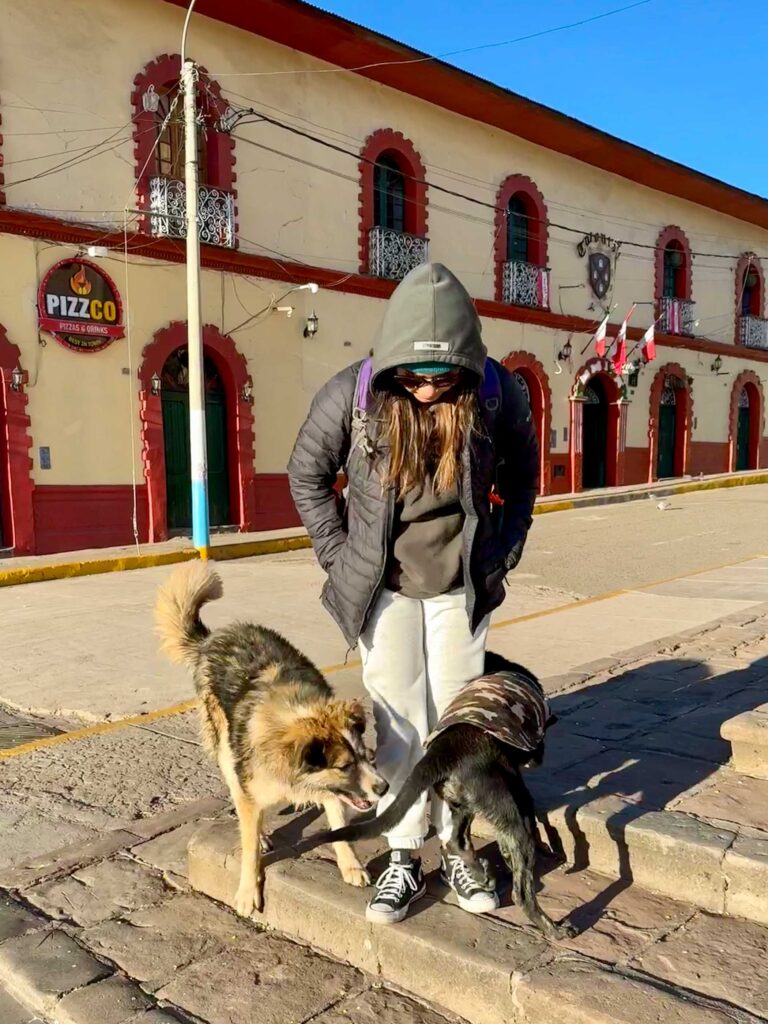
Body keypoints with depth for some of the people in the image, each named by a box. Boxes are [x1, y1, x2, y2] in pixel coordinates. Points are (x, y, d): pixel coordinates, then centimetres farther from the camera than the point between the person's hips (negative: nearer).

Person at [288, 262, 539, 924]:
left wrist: (502, 552, 0)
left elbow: (521, 479, 4)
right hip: (384, 586, 0)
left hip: (461, 585, 1)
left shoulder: (500, 396, -15)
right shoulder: (352, 395, -18)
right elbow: (307, 475, -2)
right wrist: (339, 557, -4)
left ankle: (457, 849, 24)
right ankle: (404, 859, 17)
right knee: (398, 720, 3)